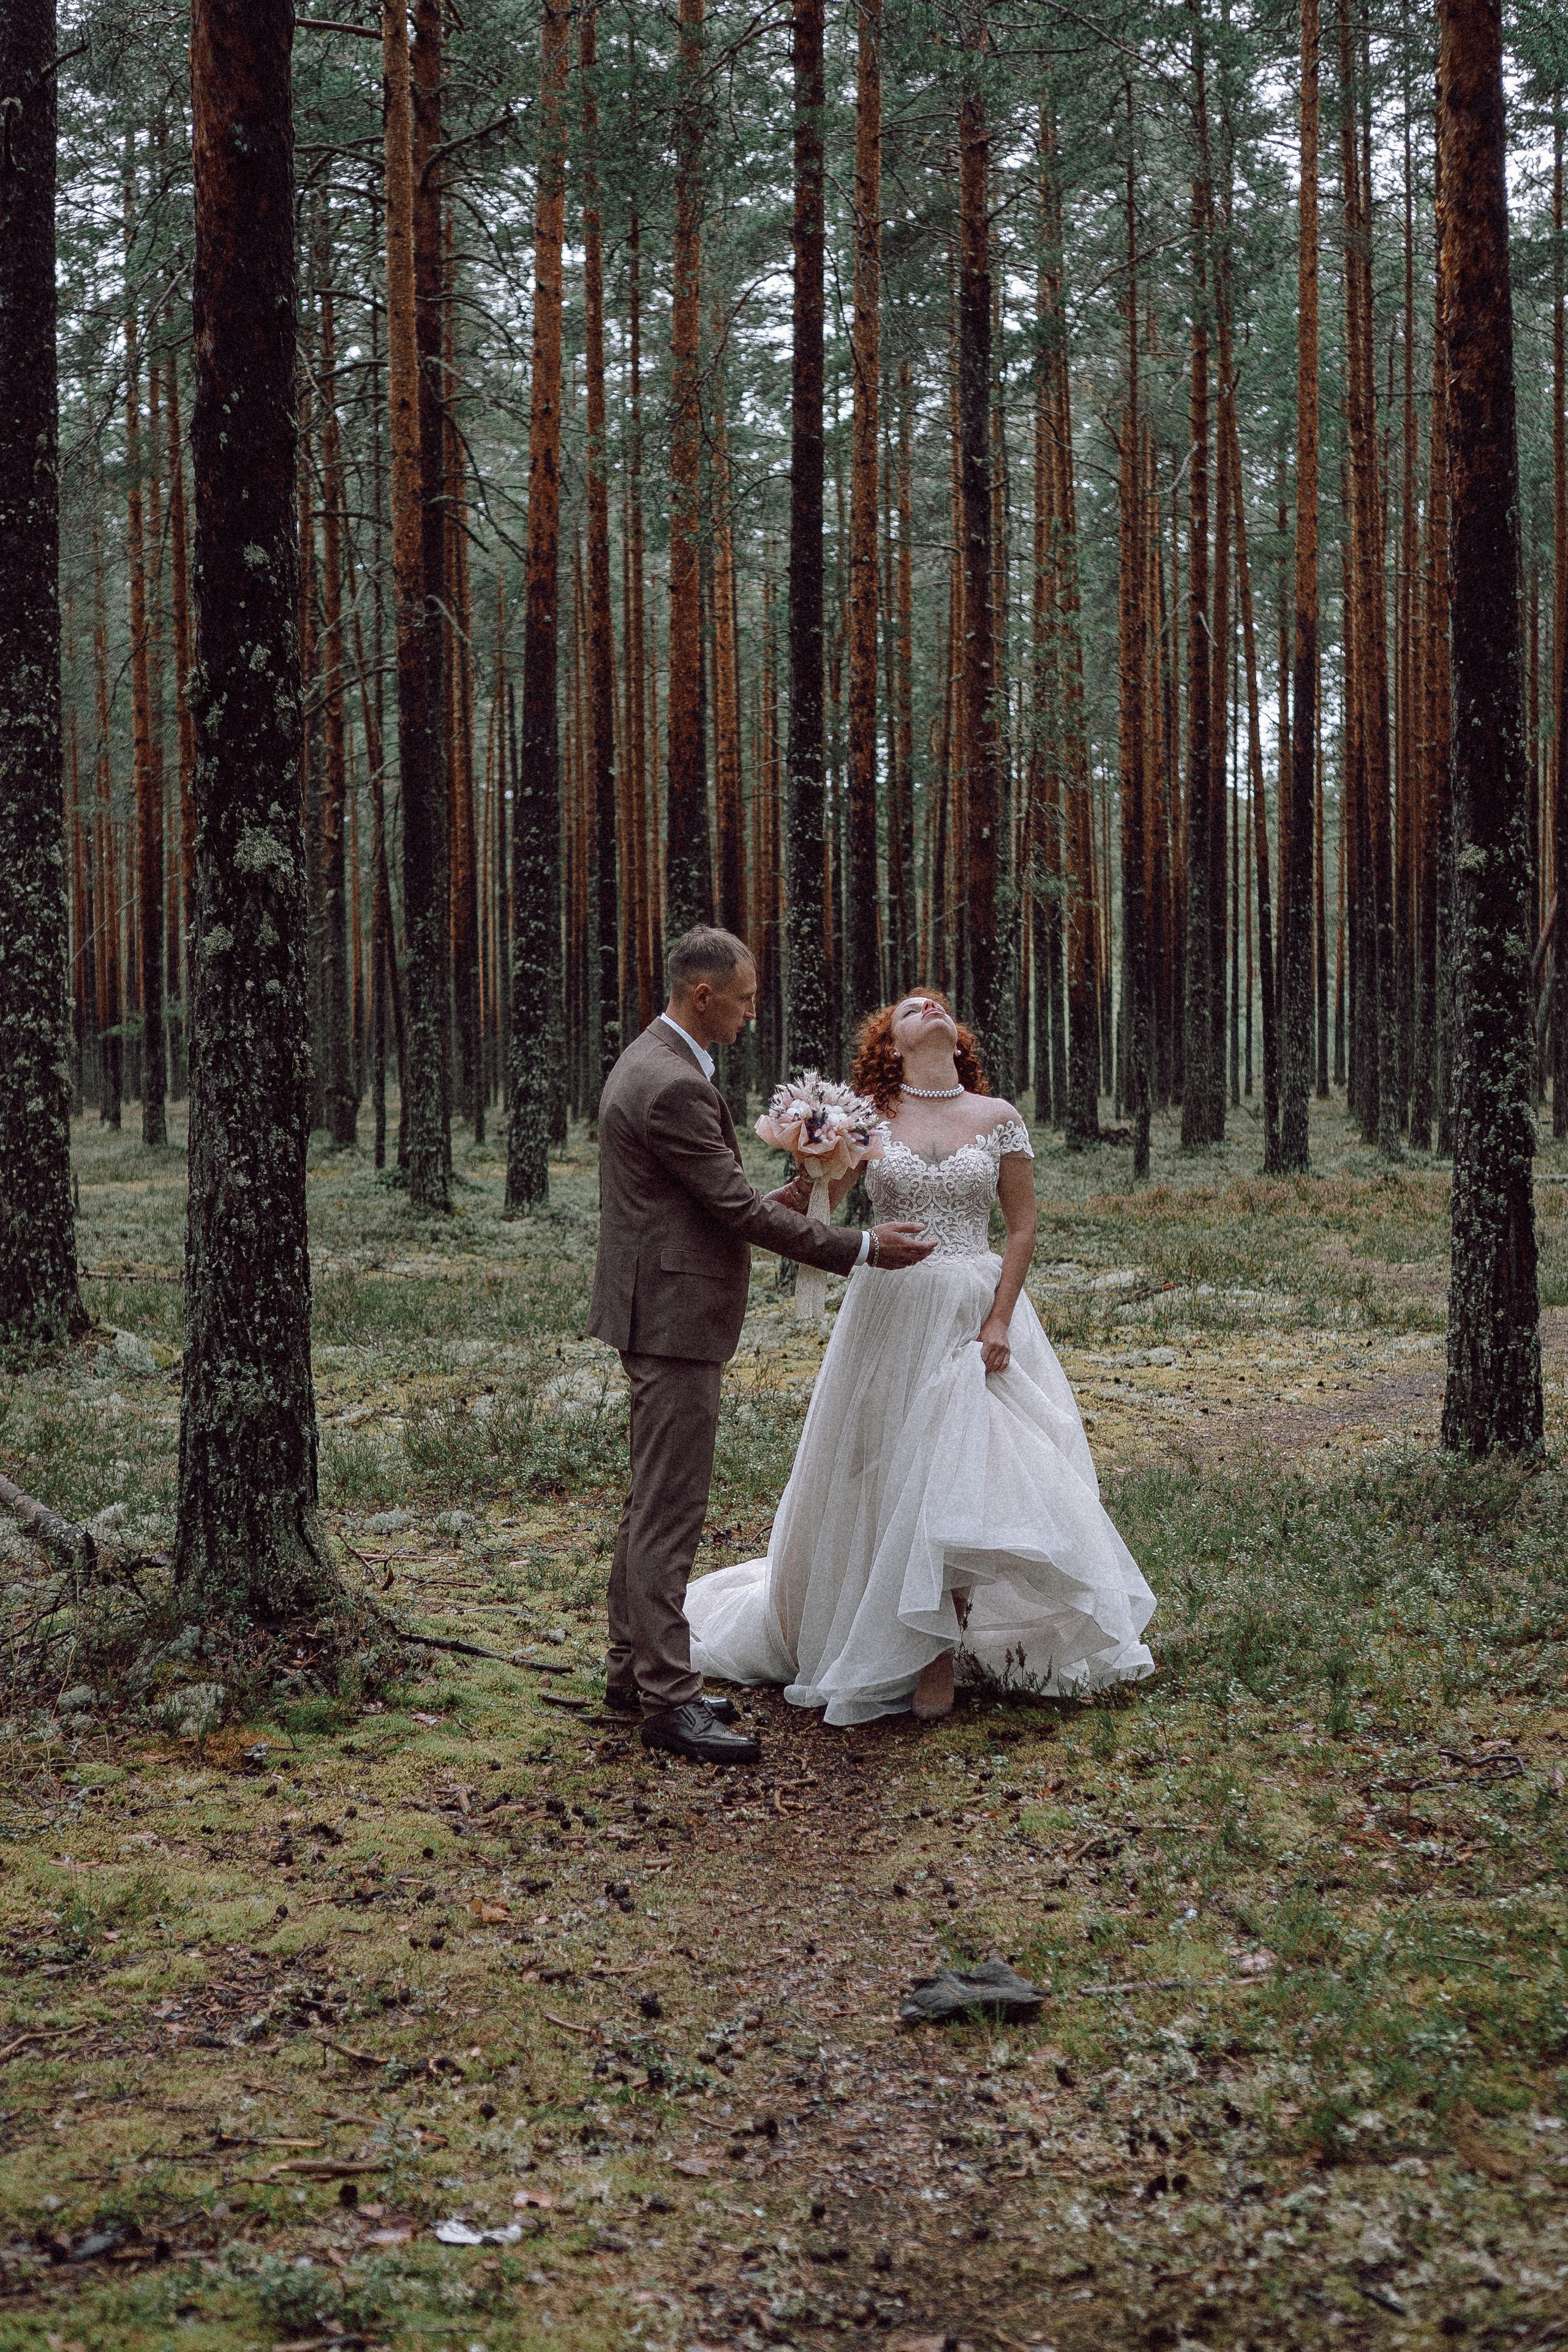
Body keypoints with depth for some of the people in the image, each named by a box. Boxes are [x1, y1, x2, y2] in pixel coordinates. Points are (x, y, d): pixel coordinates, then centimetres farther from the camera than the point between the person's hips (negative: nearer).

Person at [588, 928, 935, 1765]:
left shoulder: (651, 1062, 13)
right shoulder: (674, 1086, -21)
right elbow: (738, 1209, -20)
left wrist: (770, 1205, 14)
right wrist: (862, 1248, -14)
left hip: (658, 1310, 11)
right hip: (676, 1316, -11)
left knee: (652, 1500, 17)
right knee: (670, 1510, -7)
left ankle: (634, 1667, 26)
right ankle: (667, 1699, -2)